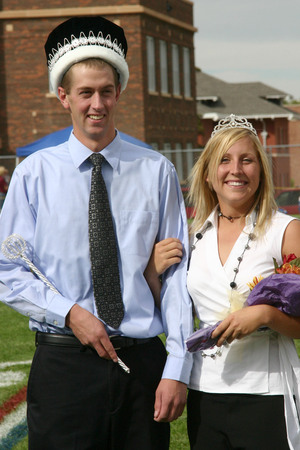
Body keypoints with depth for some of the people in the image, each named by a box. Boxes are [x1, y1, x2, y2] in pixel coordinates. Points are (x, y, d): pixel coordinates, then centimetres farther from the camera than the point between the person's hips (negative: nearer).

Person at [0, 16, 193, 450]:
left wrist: (177, 369, -5)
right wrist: (70, 313, -12)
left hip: (142, 361, 1)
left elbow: (177, 272, 1)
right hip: (63, 361, -1)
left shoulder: (156, 172, 4)